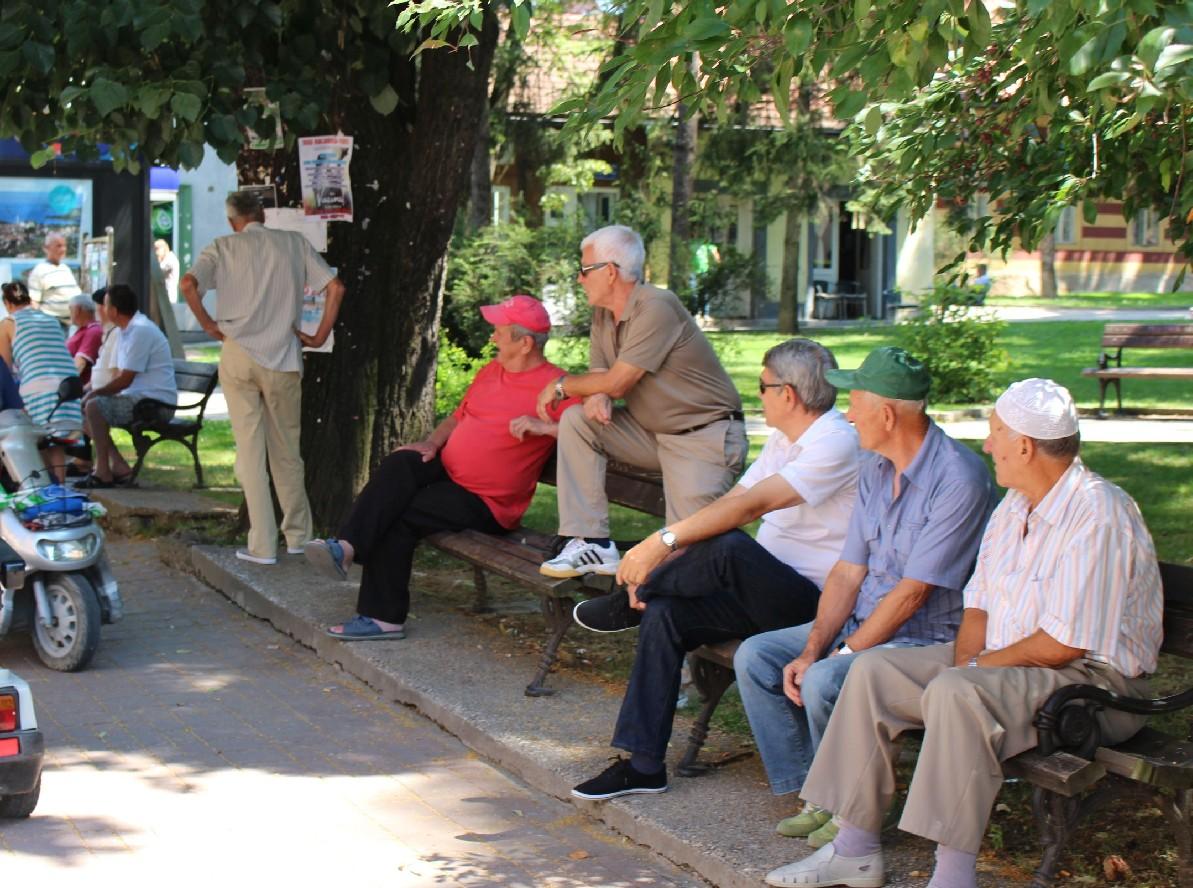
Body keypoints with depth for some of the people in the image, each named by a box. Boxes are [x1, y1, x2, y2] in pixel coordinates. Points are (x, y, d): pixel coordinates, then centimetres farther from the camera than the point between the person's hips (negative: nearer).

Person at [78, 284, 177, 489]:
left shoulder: (141, 331, -17)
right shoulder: (128, 330, 16)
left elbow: (124, 380, -19)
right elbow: (120, 376, 19)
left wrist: (94, 393, -8)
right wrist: (94, 392, 5)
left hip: (156, 403, -11)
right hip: (140, 399, 11)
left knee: (94, 407, -23)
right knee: (84, 408, 11)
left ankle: (103, 473, -19)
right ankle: (118, 466, 4)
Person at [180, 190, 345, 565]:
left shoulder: (223, 247, 3)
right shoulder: (294, 243, 7)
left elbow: (188, 284, -14)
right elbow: (335, 287, 0)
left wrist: (210, 326, -3)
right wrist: (320, 336, 6)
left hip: (238, 355, -1)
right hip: (283, 359, 1)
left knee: (250, 451, 3)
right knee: (286, 451, 13)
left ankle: (262, 545, 1)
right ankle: (297, 537, 21)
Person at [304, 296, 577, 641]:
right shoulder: (491, 370, 15)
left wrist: (544, 427, -31)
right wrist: (432, 443, 5)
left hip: (486, 503, -7)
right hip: (448, 469, 7)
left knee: (400, 517, -22)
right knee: (400, 463, -24)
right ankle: (347, 547, -34)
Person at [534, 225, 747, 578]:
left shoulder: (656, 308, -20)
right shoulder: (603, 314, 8)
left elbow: (617, 383, -20)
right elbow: (600, 375, 7)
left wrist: (561, 386, -5)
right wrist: (596, 397, -18)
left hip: (705, 435, -8)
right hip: (651, 430, 8)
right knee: (575, 421, -10)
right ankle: (592, 545, -12)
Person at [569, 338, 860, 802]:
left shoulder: (837, 444, -16)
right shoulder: (784, 440, 16)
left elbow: (750, 505, -25)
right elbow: (729, 502, 11)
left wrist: (662, 542, -27)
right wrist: (659, 564, -1)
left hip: (814, 602, -9)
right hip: (767, 591, 9)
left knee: (729, 548, -33)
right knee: (664, 614, -10)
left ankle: (627, 604, -5)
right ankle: (642, 763, -8)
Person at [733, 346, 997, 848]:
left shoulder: (958, 478, -21)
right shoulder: (873, 468, 7)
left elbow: (912, 592, -22)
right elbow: (849, 571, 6)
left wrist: (843, 654, -18)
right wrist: (811, 649, -7)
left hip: (929, 638, -9)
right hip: (863, 622, 9)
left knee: (825, 683, -31)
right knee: (755, 657, -3)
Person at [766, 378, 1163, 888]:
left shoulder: (1098, 517, -21)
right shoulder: (1014, 507, 9)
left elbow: (1063, 644, -23)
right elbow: (978, 606, 12)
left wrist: (973, 671, -13)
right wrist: (965, 664, -8)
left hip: (1093, 681, -9)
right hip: (1002, 663, 9)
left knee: (956, 694, -34)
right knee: (875, 671, -3)